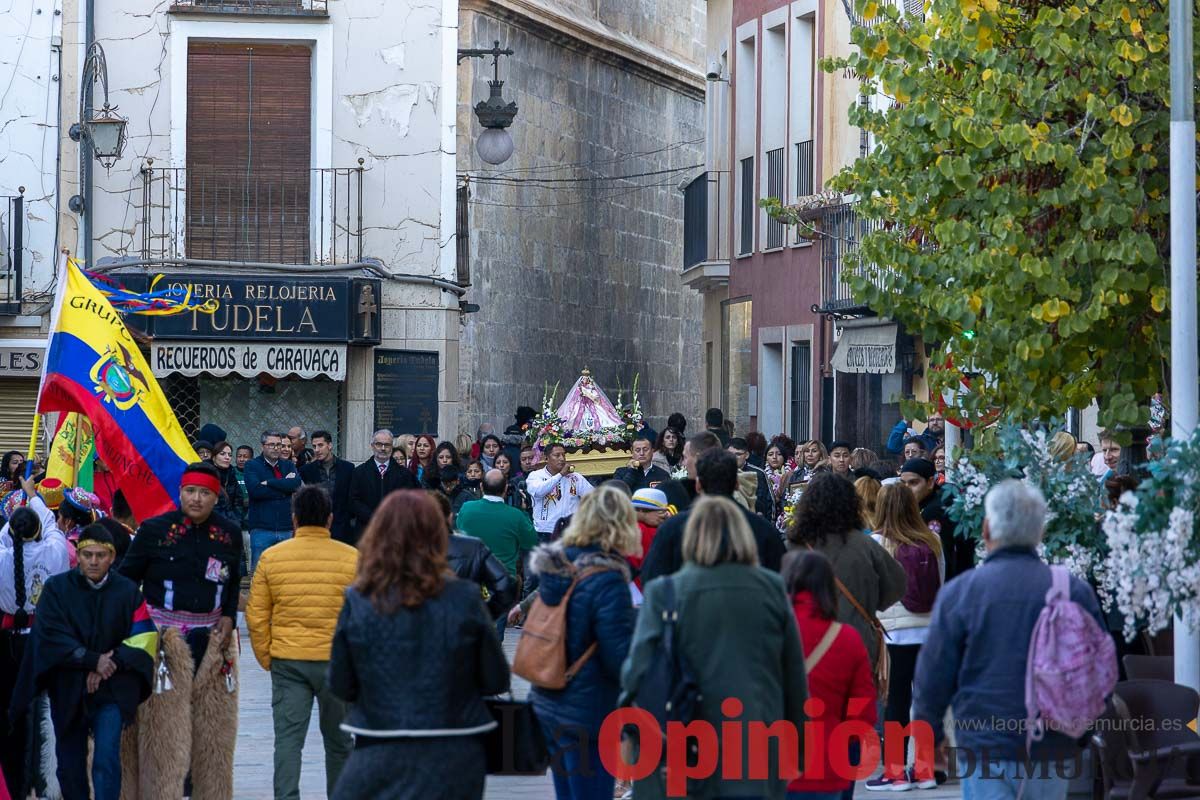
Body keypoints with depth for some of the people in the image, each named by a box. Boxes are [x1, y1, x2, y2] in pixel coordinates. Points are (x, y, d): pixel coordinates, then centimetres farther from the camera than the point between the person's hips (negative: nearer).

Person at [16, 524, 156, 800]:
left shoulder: (128, 591, 1)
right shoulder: (56, 588, 0)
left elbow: (142, 639, -2)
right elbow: (50, 637, -8)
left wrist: (110, 665, -15)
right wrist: (93, 660, -16)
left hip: (113, 689, -1)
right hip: (68, 690, 1)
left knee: (106, 760, -16)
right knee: (70, 765, 7)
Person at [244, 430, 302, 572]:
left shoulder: (288, 465, 14)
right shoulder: (252, 465, 3)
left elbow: (296, 483, -7)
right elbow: (255, 490, -14)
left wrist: (268, 482, -10)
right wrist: (284, 487, -7)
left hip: (286, 528, 3)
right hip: (262, 529, -3)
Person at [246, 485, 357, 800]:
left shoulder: (271, 558, 0)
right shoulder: (352, 558, -4)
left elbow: (256, 616, 1)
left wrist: (266, 658, 11)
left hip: (287, 661, 0)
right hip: (338, 662, 0)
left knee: (288, 739, 1)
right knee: (339, 740, 15)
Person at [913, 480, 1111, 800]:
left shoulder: (959, 592, -5)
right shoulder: (1075, 592, 1)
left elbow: (933, 676, -2)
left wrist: (926, 737, 13)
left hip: (985, 752, -3)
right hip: (1052, 752, 3)